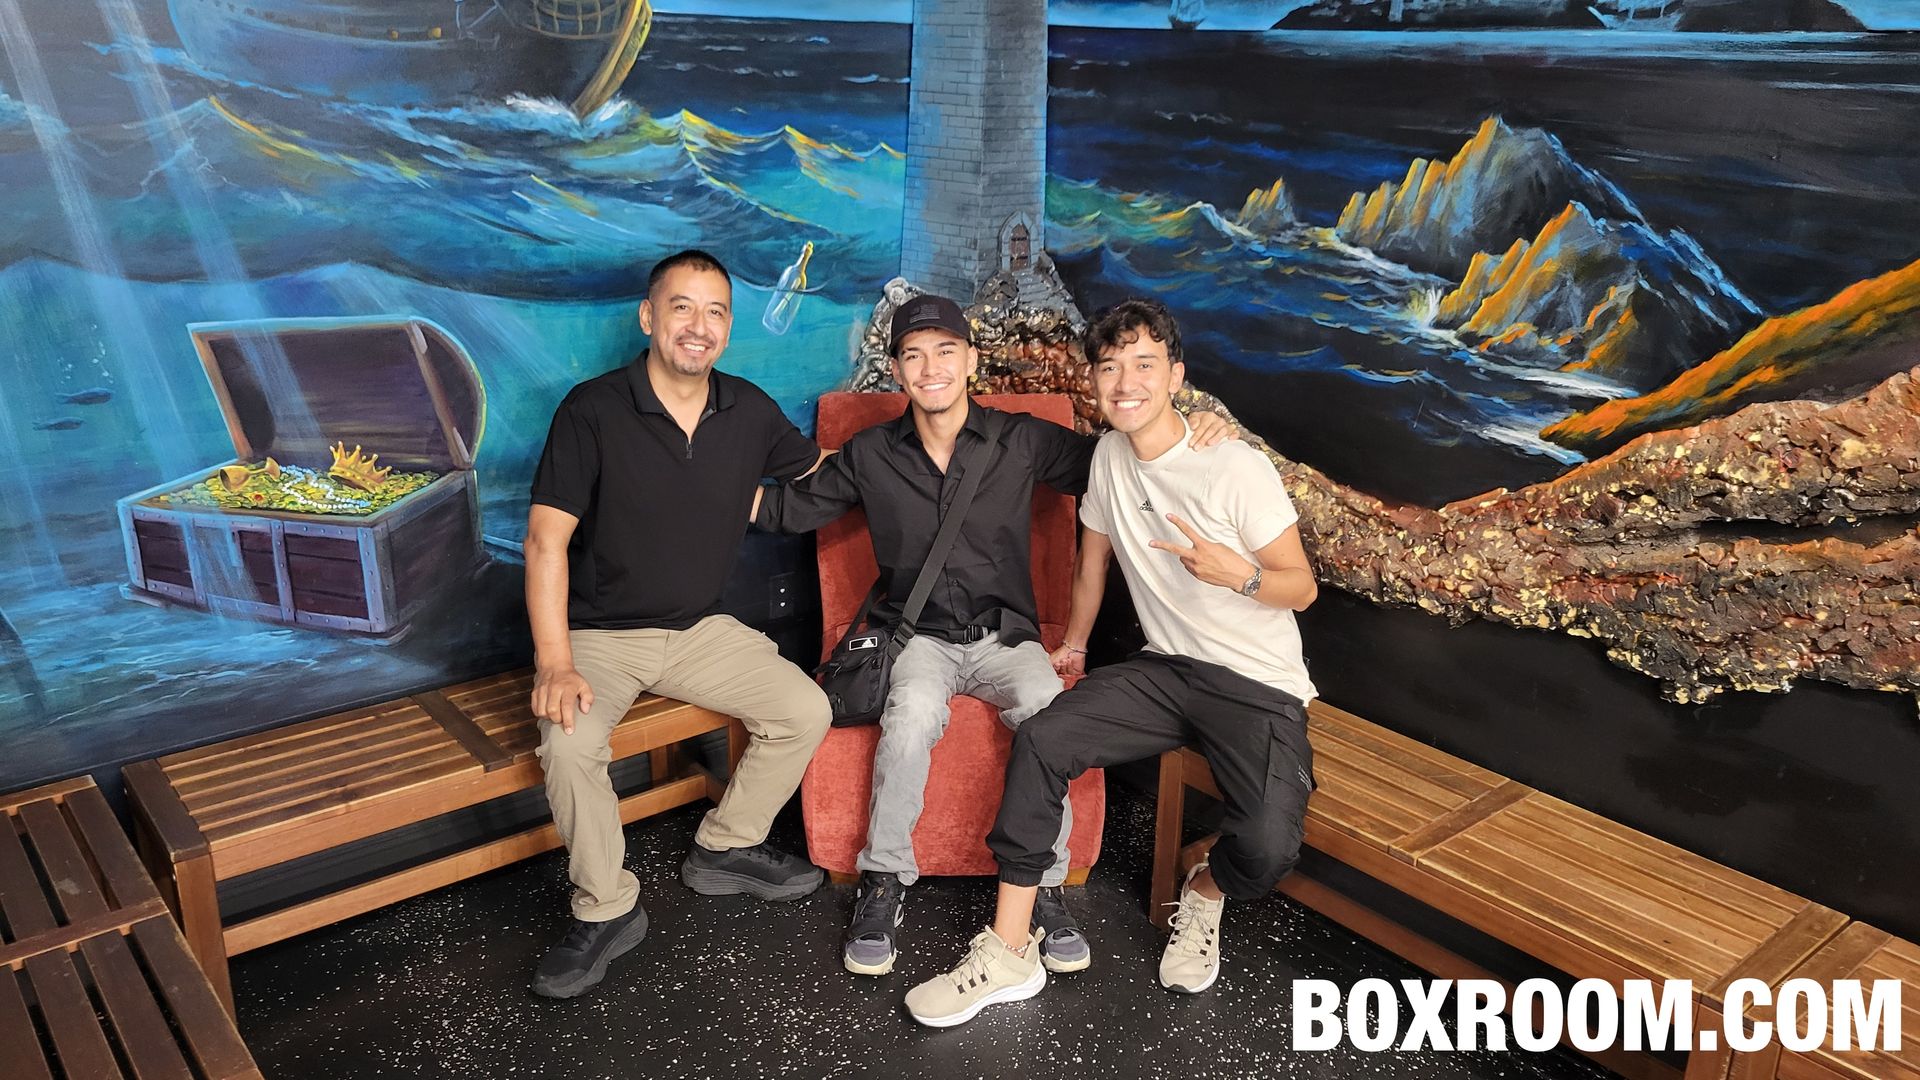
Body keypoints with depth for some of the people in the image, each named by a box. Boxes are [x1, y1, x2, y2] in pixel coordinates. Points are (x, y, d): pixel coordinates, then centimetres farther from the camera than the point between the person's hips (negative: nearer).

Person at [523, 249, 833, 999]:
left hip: (702, 629, 4)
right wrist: (555, 664, -26)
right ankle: (605, 912, -7)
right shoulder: (592, 411, -13)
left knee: (806, 711, -11)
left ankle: (724, 849, 13)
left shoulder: (749, 411, 0)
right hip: (599, 633, -4)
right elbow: (547, 539, -17)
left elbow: (819, 468, 19)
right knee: (569, 743, -31)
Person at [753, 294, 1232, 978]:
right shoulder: (869, 456, 7)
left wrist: (1191, 433, -9)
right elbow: (790, 507, 15)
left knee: (1047, 711, -33)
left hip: (1003, 634, 0)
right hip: (917, 635, 0)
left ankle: (1044, 885, -16)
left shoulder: (1023, 441, 4)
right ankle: (884, 884, -16)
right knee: (913, 716, -35)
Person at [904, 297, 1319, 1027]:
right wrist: (1072, 646, 29)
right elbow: (1094, 556, 19)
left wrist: (1239, 574, -29)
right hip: (1166, 667, 5)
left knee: (1268, 848, -28)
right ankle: (1009, 953, -9)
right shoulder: (1110, 455, 3)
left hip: (1260, 686, -5)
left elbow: (1302, 588, -8)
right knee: (1039, 739, -19)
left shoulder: (1238, 469, -15)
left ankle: (1206, 892, 12)